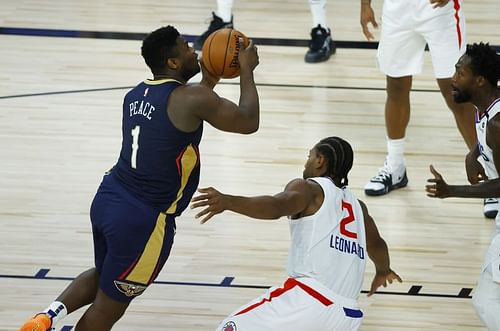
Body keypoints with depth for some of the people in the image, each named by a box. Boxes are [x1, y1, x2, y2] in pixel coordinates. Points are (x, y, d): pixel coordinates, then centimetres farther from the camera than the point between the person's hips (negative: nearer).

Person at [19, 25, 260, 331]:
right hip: (143, 219, -7)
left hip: (107, 201, 7)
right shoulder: (191, 98, -15)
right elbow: (248, 122, -6)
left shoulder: (135, 96, 9)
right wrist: (247, 70, 6)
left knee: (103, 274, 31)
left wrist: (207, 83, 26)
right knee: (109, 306, 9)